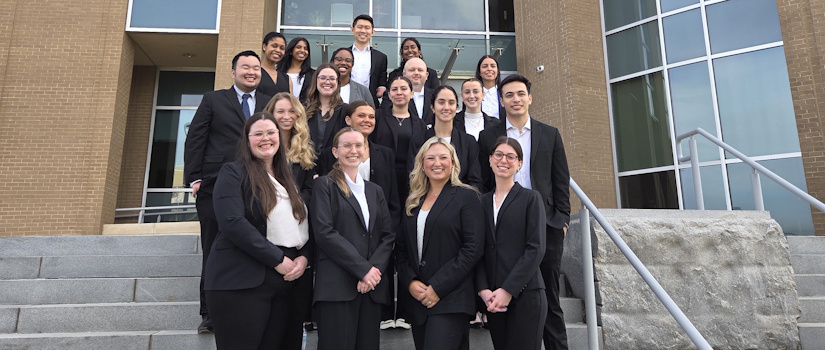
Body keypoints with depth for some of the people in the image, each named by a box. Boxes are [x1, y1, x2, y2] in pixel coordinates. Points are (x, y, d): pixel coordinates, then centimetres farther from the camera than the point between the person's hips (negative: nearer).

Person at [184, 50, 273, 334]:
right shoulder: (213, 100, 10)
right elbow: (194, 140, 5)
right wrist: (195, 178, -4)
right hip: (216, 187, -1)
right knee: (214, 251, 6)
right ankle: (210, 313, 17)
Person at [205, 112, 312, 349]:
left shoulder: (289, 180, 18)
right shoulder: (233, 173, 0)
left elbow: (306, 225, 15)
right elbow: (232, 222, -14)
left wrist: (304, 257, -5)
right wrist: (277, 259, -15)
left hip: (290, 281, 6)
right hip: (242, 283, -5)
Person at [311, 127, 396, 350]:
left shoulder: (375, 191, 19)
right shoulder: (325, 185, 2)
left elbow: (388, 235, 11)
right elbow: (324, 233, -10)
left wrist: (375, 268, -7)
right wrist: (363, 269, -13)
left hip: (372, 286, 5)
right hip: (337, 286, -5)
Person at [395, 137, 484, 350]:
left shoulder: (466, 197, -2)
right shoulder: (413, 201, 14)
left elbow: (473, 249, -10)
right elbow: (401, 248, 13)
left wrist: (438, 288, -13)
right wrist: (410, 281, -4)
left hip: (450, 301, -5)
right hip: (417, 299, 5)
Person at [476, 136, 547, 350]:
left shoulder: (530, 198, 1)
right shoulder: (483, 202, 12)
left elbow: (536, 249, -7)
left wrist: (508, 290, -13)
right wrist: (483, 289, -6)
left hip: (525, 294, -3)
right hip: (492, 299, 4)